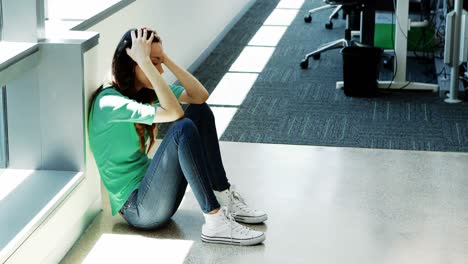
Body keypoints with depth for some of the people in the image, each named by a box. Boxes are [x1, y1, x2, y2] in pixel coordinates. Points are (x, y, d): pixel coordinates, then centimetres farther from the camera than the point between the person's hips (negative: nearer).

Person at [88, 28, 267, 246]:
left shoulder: (145, 91, 6)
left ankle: (226, 200, -1)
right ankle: (215, 222, -24)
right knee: (183, 129, -28)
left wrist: (165, 58, -8)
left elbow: (200, 95, -1)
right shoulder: (109, 102, -20)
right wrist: (145, 61, -29)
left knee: (200, 111, 0)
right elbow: (173, 113, -32)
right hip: (138, 208, -9)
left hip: (151, 186, 9)